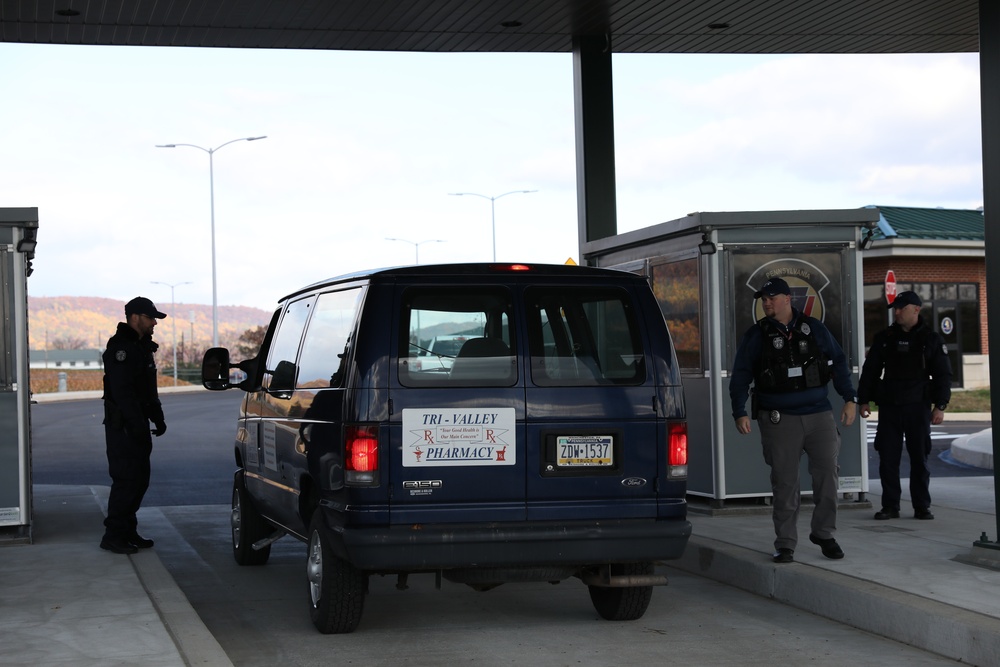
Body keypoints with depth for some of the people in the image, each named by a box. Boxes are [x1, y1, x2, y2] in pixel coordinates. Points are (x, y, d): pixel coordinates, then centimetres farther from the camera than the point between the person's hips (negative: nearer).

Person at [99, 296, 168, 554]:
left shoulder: (142, 346, 17)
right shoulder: (120, 347, -15)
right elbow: (122, 392, -23)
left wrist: (157, 417, 16)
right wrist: (137, 425, -25)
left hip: (137, 424, 10)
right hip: (123, 425, -10)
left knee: (139, 479, 11)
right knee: (126, 479, -10)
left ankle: (128, 531, 18)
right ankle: (113, 535, -6)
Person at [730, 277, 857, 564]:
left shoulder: (814, 329, 7)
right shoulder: (756, 336, 3)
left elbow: (839, 363, 12)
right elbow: (740, 377, 2)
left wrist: (849, 399, 5)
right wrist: (740, 413, -7)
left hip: (819, 414, 2)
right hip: (779, 419, -1)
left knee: (827, 471, -2)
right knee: (784, 481, -1)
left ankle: (824, 533, 15)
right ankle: (785, 544, 6)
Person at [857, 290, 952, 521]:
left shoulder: (931, 339, 1)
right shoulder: (884, 338, 7)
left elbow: (943, 375, 1)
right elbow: (870, 370, 11)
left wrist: (940, 405, -6)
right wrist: (864, 400, 6)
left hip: (918, 407, -2)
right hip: (889, 407, 2)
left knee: (919, 458, 1)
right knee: (887, 458, 0)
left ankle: (922, 506, 9)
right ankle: (890, 506, 7)